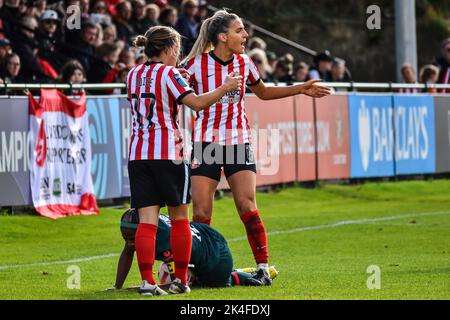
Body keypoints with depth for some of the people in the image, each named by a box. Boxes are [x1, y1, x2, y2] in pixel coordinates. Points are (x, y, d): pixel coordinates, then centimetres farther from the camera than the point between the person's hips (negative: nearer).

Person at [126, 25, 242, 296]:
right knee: (180, 218, 9)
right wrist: (225, 88, -6)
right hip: (168, 154, -5)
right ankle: (181, 280, 12)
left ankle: (147, 281, -12)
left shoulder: (133, 75, 13)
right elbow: (197, 102, -17)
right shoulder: (168, 74, -6)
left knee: (147, 221, -1)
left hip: (138, 155, 5)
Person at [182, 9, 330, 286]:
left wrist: (301, 89, 18)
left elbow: (263, 92, 23)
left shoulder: (244, 63, 4)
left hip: (239, 141, 2)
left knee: (247, 206, -8)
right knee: (202, 213, -5)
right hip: (206, 142, -2)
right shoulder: (195, 64, -8)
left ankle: (263, 266, -2)